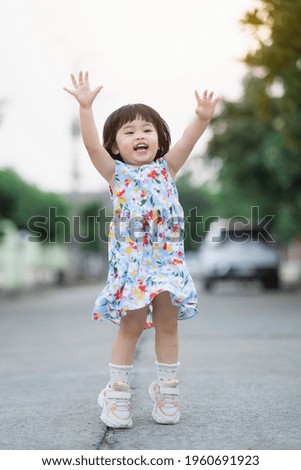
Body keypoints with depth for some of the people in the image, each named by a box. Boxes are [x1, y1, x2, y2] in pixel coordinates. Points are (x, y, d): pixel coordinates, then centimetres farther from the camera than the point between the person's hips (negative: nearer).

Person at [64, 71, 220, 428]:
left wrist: (202, 118, -24)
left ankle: (166, 393, 17)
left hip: (168, 260, 2)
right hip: (130, 261, -2)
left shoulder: (166, 168, 10)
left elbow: (187, 141, -6)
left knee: (167, 324, 6)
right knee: (130, 326, 0)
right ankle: (117, 395, 11)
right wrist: (85, 107, -21)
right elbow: (92, 145, -9)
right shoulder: (116, 174, 6)